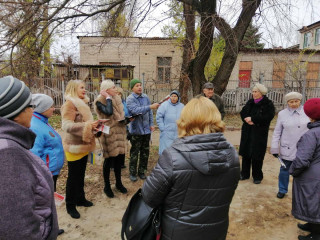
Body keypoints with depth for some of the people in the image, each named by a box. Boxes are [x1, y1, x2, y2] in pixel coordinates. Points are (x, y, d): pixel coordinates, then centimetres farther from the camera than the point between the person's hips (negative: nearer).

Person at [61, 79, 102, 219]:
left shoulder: (82, 103, 12)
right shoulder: (69, 104, -16)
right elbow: (66, 125, -28)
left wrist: (94, 125, 7)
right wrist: (87, 125, -40)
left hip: (83, 145, 9)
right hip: (74, 146, -8)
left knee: (81, 175, 20)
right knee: (73, 177, 5)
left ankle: (80, 198, 36)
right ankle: (70, 205, 21)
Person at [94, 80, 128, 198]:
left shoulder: (117, 99, 8)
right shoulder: (99, 101, -14)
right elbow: (109, 112, -32)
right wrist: (108, 98, -21)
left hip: (119, 132, 6)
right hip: (108, 133, -6)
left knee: (118, 157, 14)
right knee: (109, 159, 4)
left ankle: (118, 183, 31)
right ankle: (107, 186, 22)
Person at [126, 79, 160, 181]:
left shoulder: (146, 97, 7)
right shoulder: (130, 99, -10)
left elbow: (150, 112, 11)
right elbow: (136, 110, -27)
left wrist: (151, 124, 4)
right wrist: (150, 106, -33)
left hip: (146, 129, 5)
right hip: (136, 130, -5)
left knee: (145, 152, 13)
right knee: (134, 153, 4)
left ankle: (141, 171, 29)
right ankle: (132, 173, 20)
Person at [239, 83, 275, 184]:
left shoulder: (268, 104, -5)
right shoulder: (250, 102, 11)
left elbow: (268, 117, -17)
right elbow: (243, 113, 6)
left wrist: (252, 118, -17)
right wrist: (247, 120, -14)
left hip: (259, 133, -5)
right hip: (247, 132, 5)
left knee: (257, 155, 1)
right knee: (245, 153, 9)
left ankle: (257, 176, 18)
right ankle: (245, 174, 23)